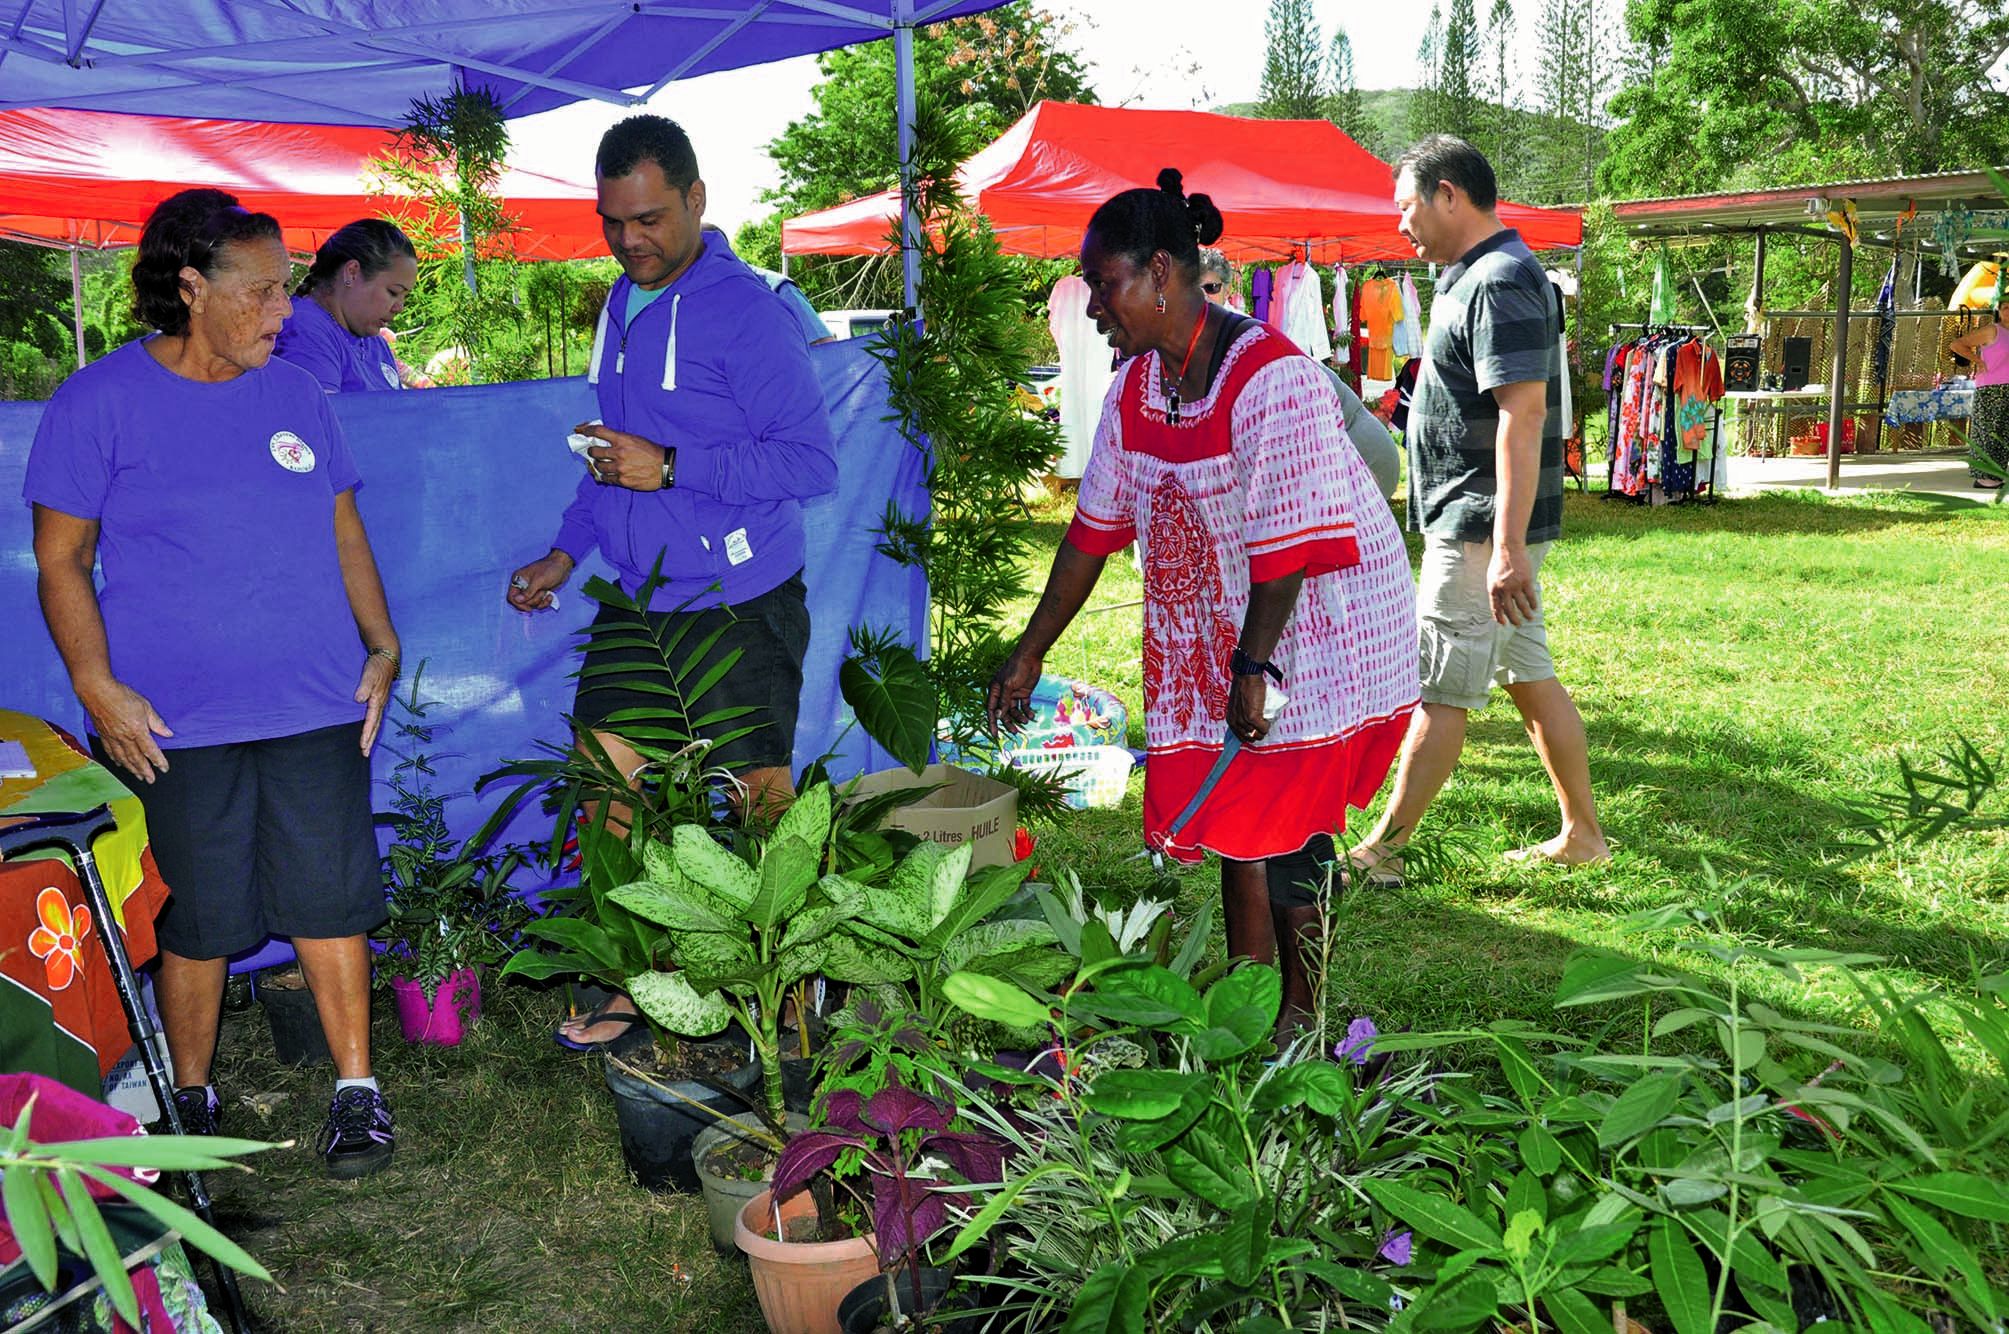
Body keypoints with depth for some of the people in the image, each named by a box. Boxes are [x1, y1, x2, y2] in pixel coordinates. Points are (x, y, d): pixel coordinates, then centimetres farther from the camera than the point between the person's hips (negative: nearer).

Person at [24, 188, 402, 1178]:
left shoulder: (294, 393, 10)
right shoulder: (98, 402, -2)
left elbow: (343, 530, 17)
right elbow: (60, 558, -2)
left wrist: (383, 646, 10)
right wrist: (98, 689, -11)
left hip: (316, 706, 3)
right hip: (172, 722, -3)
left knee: (328, 896, 3)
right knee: (196, 919, 6)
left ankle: (356, 1090, 15)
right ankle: (190, 1102, 26)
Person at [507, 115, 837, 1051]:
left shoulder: (745, 309, -15)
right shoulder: (622, 303, 11)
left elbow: (812, 462, -20)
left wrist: (670, 469, -26)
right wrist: (568, 550, 18)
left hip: (738, 606, -8)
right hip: (637, 598, 8)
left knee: (762, 798, 2)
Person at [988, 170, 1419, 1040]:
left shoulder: (1271, 378, -22)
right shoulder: (1136, 387, 3)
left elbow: (1287, 540, -23)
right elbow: (1095, 527, 9)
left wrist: (1257, 666, -23)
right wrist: (1030, 655, 12)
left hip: (1323, 633, -7)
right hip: (1215, 639, 7)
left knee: (1282, 829, -4)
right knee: (1235, 825, 8)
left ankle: (1299, 1022, 13)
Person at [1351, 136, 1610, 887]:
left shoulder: (1501, 282, -18)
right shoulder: (1471, 276, 16)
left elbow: (1523, 416, -26)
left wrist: (1507, 548, -30)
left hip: (1479, 532, -10)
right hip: (1486, 527, 10)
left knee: (1437, 693, -3)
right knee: (1532, 680, 14)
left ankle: (1380, 853, 5)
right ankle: (1582, 835, 23)